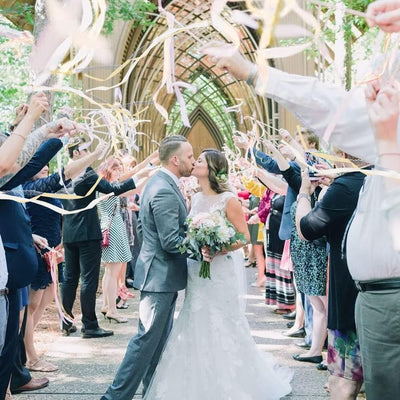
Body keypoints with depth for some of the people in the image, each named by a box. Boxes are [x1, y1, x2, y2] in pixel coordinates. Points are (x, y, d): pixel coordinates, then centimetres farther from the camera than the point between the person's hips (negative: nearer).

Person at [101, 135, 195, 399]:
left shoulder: (159, 184, 11)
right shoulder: (165, 191, -22)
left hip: (159, 274, 10)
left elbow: (142, 227, 20)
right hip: (161, 276, -10)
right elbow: (171, 242, -23)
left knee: (159, 338, 17)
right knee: (148, 339, -3)